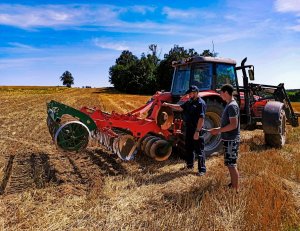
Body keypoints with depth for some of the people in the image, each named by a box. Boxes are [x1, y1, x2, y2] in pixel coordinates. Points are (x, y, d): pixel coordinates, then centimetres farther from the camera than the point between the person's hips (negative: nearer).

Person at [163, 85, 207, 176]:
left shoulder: (201, 103, -17)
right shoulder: (189, 102, 10)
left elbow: (201, 119, -22)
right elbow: (180, 107, 19)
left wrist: (197, 131, -25)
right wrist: (168, 105, 12)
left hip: (197, 131, -9)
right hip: (189, 129, 9)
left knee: (199, 150, 0)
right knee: (189, 148, 19)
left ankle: (202, 170, 10)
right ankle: (189, 165, 35)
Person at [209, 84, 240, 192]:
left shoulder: (232, 106, -18)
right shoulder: (229, 105, 12)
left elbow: (234, 125, -24)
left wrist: (218, 130, -19)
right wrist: (219, 129, 14)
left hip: (231, 140, -10)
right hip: (228, 139, 10)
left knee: (232, 164, -3)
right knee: (230, 164, 18)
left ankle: (235, 189, 7)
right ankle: (232, 185, 32)